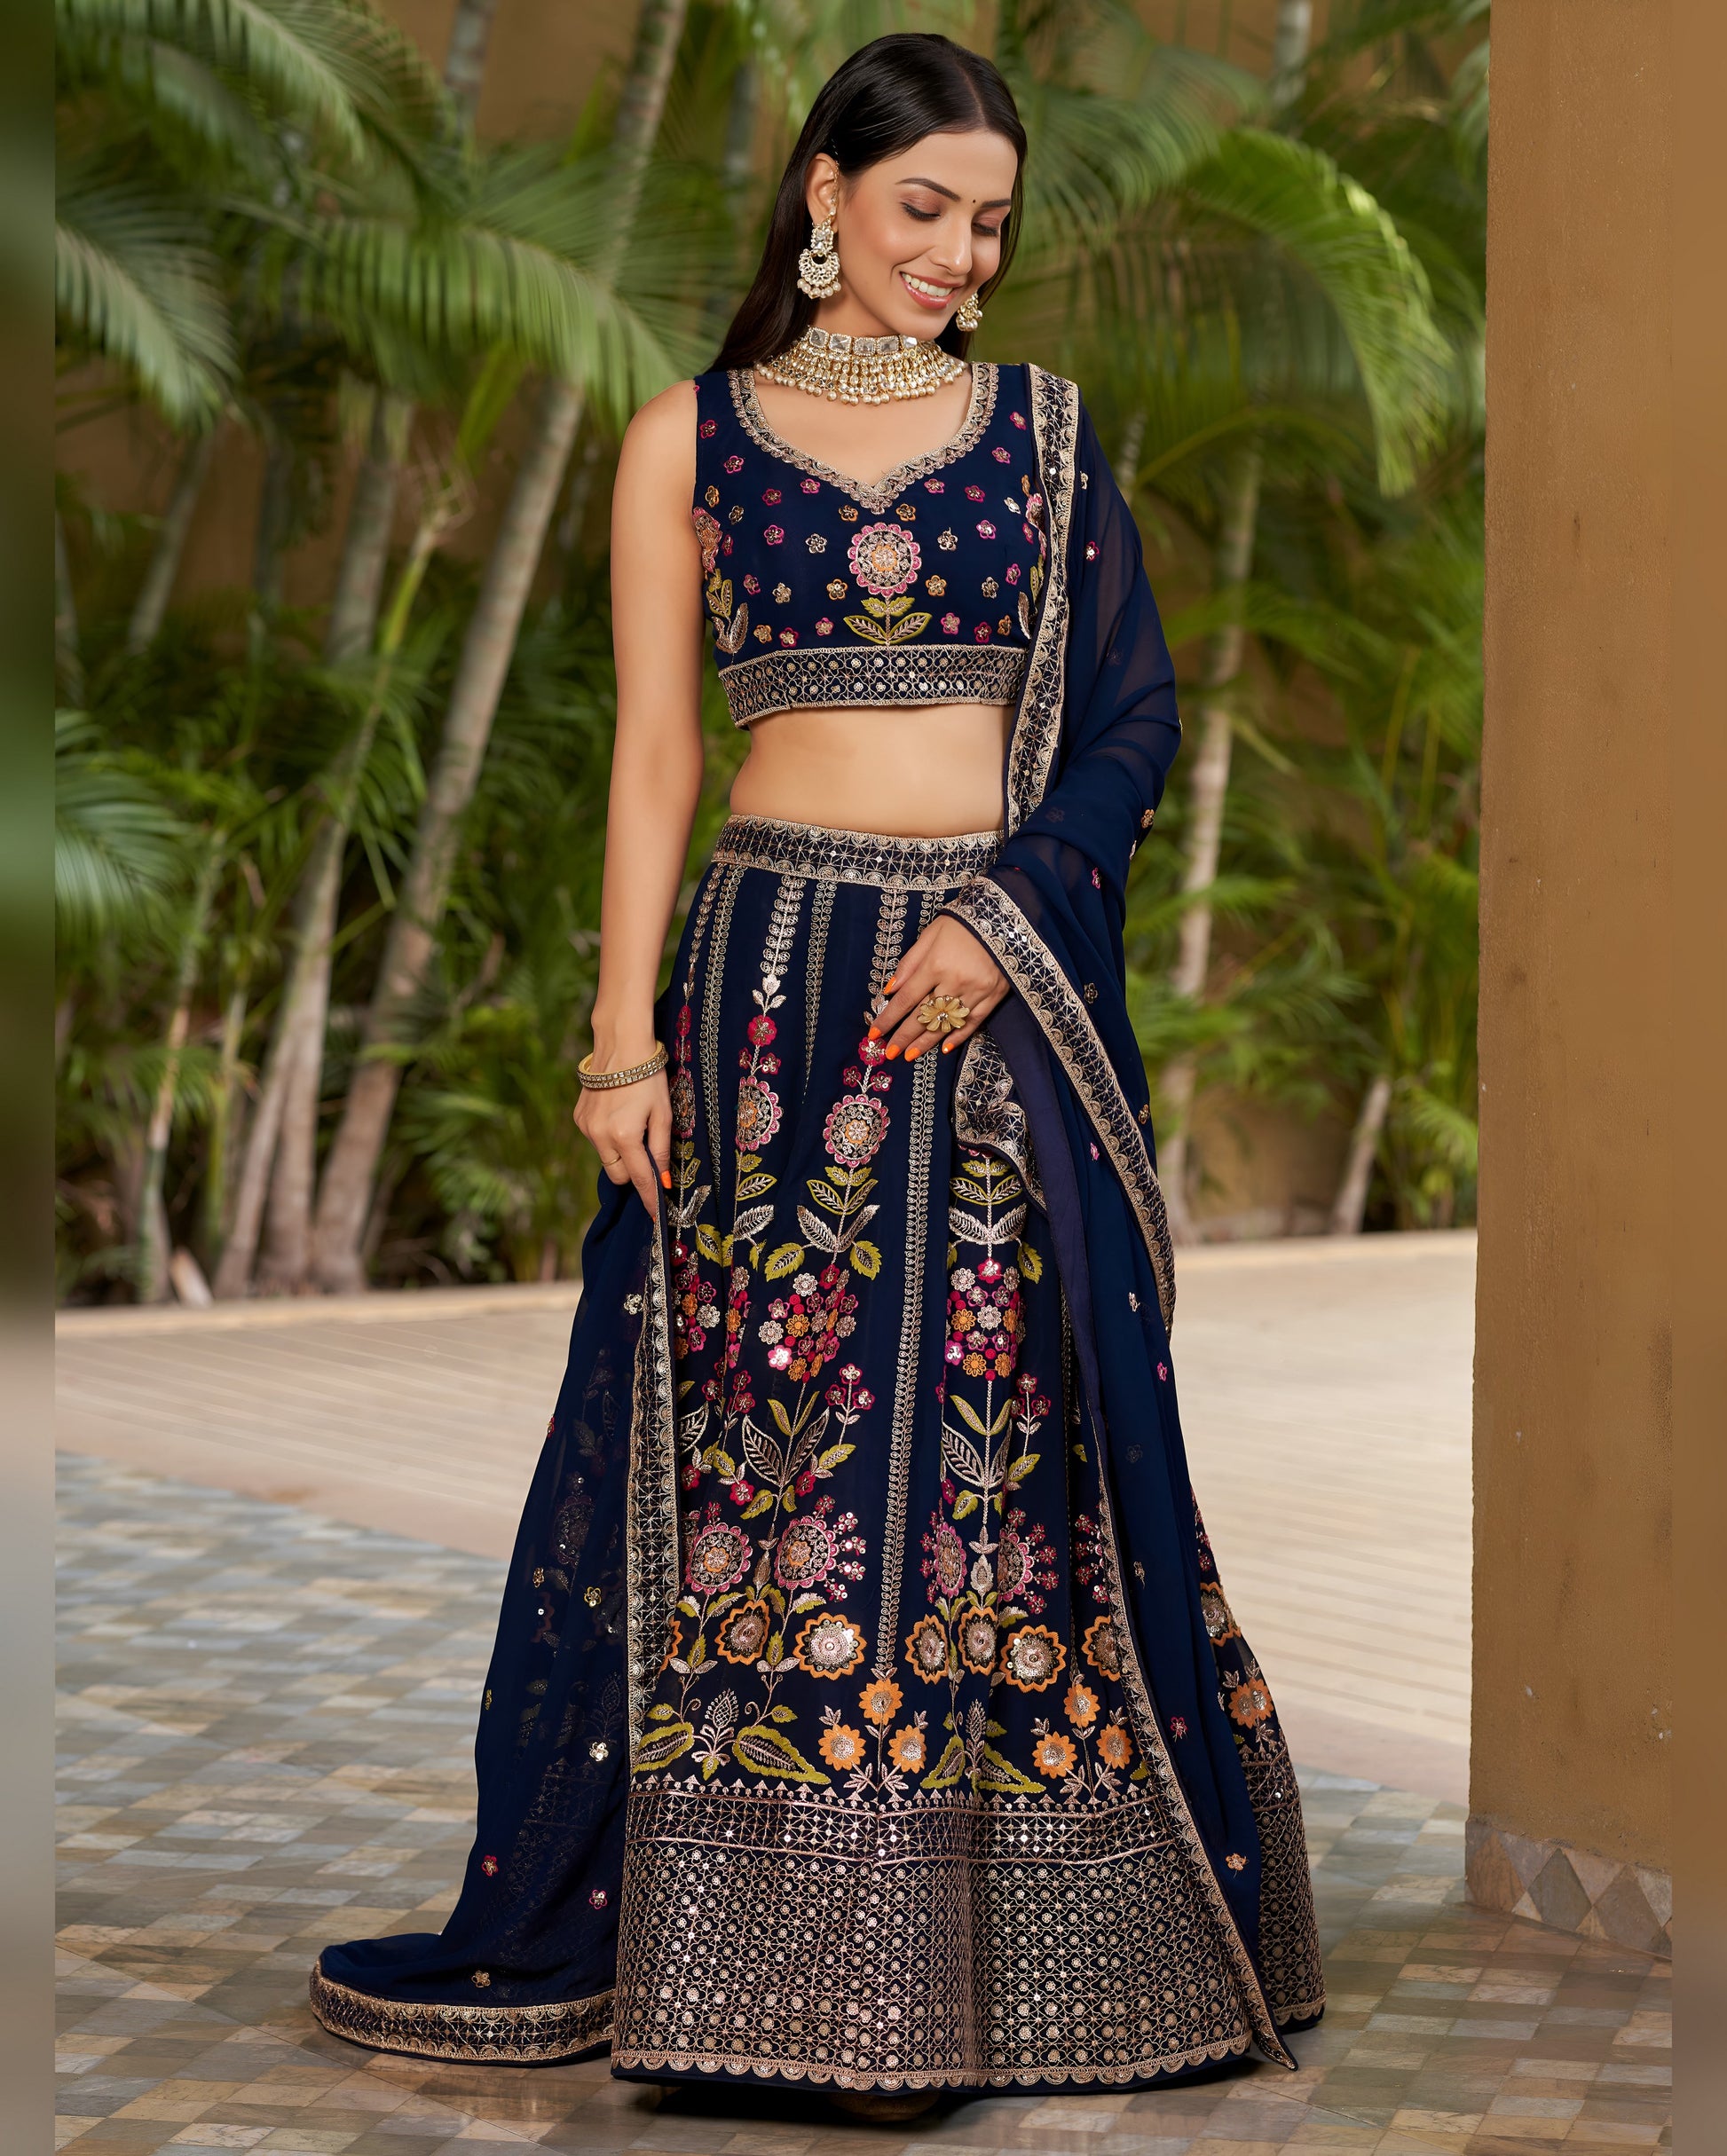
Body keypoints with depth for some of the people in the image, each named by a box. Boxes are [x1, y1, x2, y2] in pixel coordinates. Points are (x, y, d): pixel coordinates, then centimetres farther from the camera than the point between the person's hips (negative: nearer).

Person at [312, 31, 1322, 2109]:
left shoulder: (1045, 433, 10)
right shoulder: (690, 438, 7)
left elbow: (1135, 719, 6)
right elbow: (653, 754, 4)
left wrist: (1006, 911, -11)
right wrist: (625, 1035, -4)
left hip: (1012, 982, 1)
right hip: (779, 981, -1)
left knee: (1010, 1430, 2)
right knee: (751, 1431, -1)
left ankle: (996, 1940, 11)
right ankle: (743, 1929, 7)